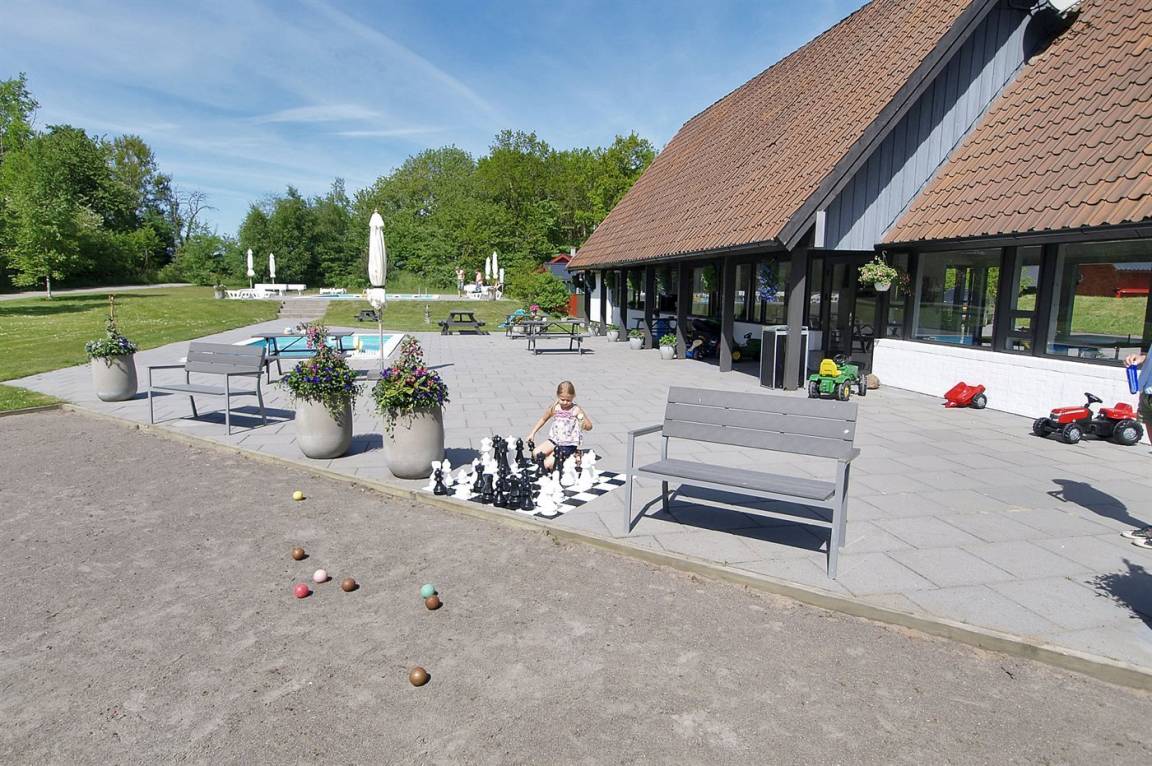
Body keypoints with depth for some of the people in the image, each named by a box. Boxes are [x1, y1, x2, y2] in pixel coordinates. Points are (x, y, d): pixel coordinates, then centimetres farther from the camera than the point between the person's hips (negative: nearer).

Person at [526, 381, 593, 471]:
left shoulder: (576, 410, -10)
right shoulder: (554, 408, 0)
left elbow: (589, 427, -8)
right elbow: (543, 419, 18)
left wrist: (582, 417, -28)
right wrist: (532, 433, 14)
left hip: (568, 444, -5)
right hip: (554, 440, 5)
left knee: (548, 464, -18)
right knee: (536, 454, -17)